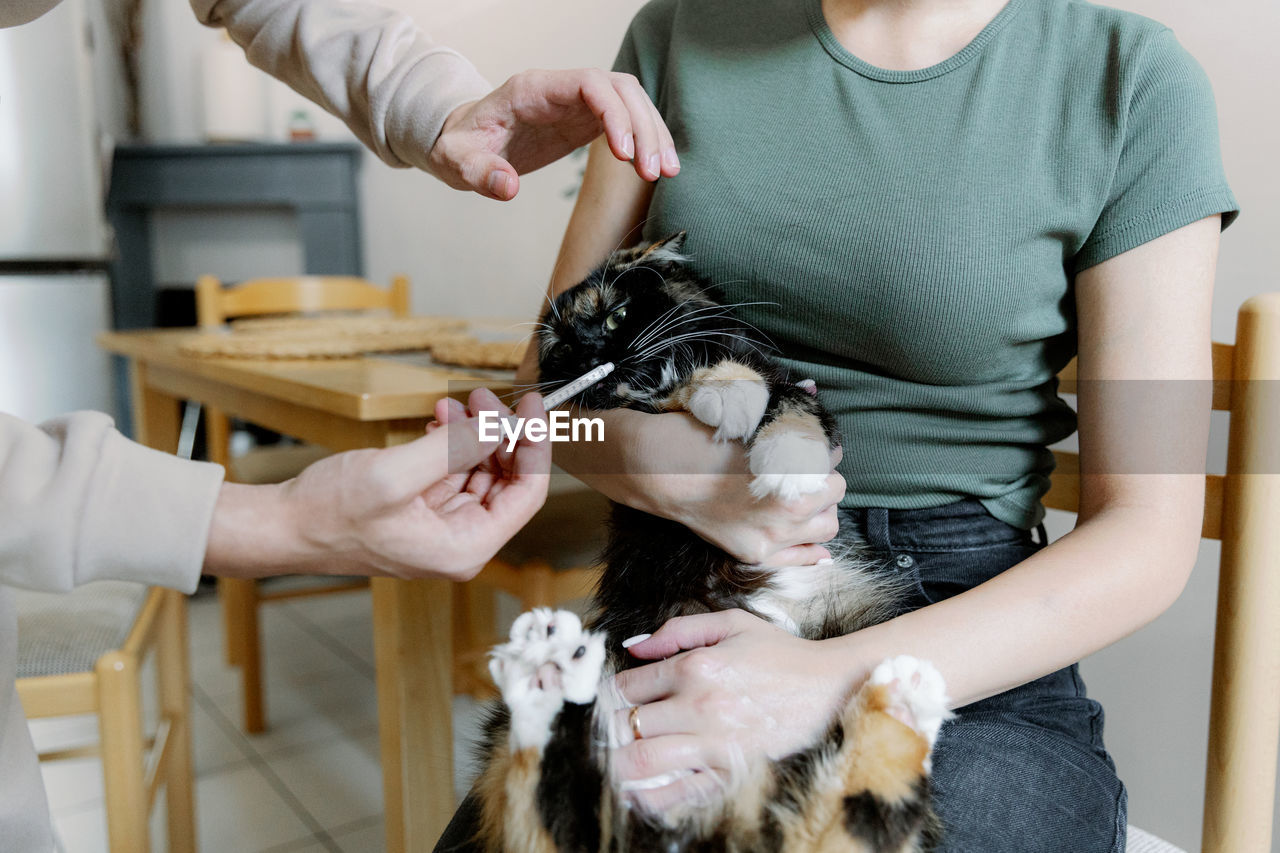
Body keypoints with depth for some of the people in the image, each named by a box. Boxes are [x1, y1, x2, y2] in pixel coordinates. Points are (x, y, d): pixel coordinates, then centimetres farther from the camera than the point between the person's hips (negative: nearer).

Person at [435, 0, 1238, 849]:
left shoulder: (1135, 84, -5)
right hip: (687, 612, 3)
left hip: (976, 670, -1)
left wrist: (836, 683, -21)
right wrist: (659, 465, -16)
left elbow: (1148, 538, -8)